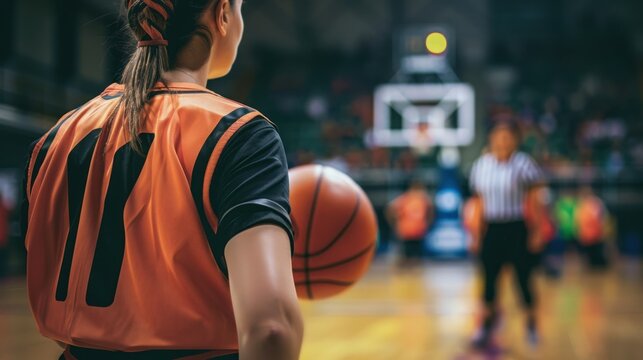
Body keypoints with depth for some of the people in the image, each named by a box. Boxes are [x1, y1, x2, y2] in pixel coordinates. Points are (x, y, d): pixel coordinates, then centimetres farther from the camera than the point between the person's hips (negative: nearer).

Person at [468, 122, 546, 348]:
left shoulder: (523, 164, -8)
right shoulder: (481, 165, 4)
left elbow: (535, 200, -6)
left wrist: (537, 232, -10)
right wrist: (477, 236, 11)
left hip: (517, 230, -3)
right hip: (492, 230, 3)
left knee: (523, 278, 3)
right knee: (489, 279, 7)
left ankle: (531, 324, 23)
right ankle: (487, 323, 26)